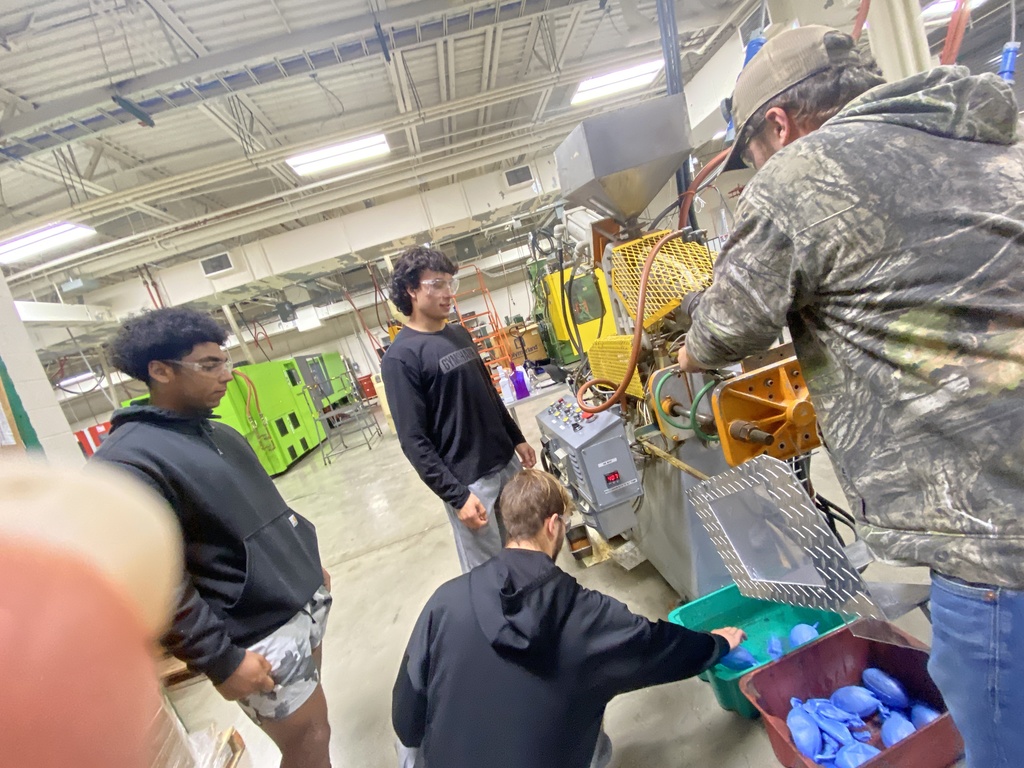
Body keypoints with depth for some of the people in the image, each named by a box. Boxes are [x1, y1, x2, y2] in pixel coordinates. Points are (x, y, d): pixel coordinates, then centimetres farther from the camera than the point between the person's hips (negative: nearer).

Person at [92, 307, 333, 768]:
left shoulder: (219, 433, 8)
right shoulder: (127, 462, -19)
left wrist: (308, 563, 20)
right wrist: (220, 659, -18)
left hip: (307, 600, 8)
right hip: (261, 637, -8)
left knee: (313, 726, 24)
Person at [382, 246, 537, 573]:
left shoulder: (460, 335, 8)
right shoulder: (401, 356, -14)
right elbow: (414, 441, -16)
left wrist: (517, 438, 17)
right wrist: (457, 496, -18)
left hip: (507, 462, 7)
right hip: (468, 480, -7)